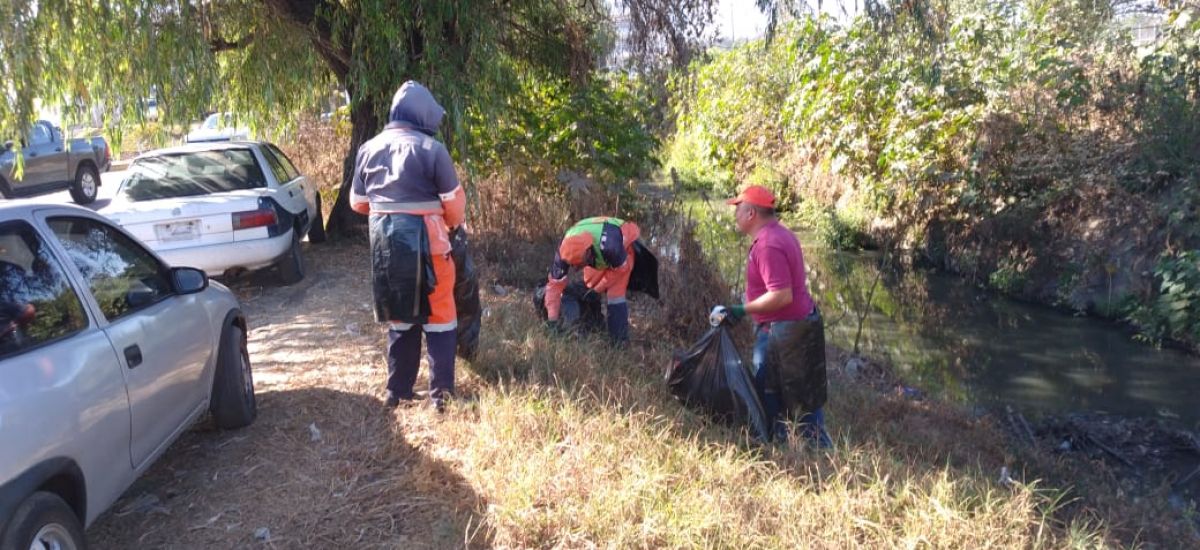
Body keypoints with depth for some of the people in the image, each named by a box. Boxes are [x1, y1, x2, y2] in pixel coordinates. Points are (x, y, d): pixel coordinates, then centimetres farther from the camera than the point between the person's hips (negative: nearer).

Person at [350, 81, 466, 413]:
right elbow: (453, 202, -6)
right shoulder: (431, 149, -10)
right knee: (438, 316, 6)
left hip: (383, 240, 5)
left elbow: (358, 202, 14)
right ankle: (441, 392, 7)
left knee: (399, 318, 17)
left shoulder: (369, 149, 6)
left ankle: (398, 391, 22)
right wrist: (452, 224, 14)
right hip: (423, 240, -5)